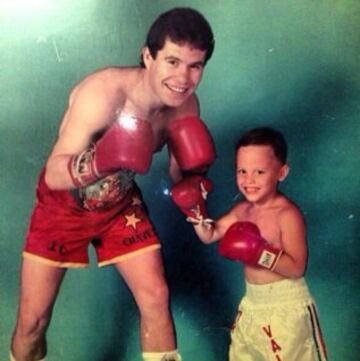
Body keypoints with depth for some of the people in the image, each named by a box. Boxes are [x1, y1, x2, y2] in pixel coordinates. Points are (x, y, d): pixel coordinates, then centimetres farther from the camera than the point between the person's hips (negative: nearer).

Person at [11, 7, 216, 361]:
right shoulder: (102, 92, -33)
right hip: (64, 203, -3)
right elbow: (53, 175, -33)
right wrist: (98, 161, -52)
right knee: (33, 318, 3)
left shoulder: (186, 105, -16)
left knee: (155, 295, -1)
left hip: (121, 204, 4)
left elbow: (179, 175, -4)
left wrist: (192, 172, -27)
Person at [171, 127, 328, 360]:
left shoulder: (288, 214, -22)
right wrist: (196, 211, -7)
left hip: (287, 308, -7)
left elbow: (297, 268, -24)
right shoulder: (242, 210, 1)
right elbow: (209, 235, 7)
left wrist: (260, 253, -35)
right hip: (252, 303, 8)